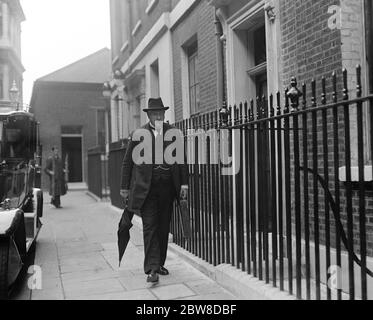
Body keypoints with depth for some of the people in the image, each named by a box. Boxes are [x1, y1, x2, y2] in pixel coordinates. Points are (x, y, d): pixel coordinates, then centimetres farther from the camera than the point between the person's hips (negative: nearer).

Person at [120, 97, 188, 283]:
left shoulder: (174, 133, 7)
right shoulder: (138, 134, 2)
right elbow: (127, 162, 6)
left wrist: (184, 183, 1)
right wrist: (124, 187, 4)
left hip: (167, 188, 3)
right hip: (146, 189, -2)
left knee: (164, 227, 10)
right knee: (150, 227, -6)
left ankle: (160, 263, 23)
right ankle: (151, 268, -4)